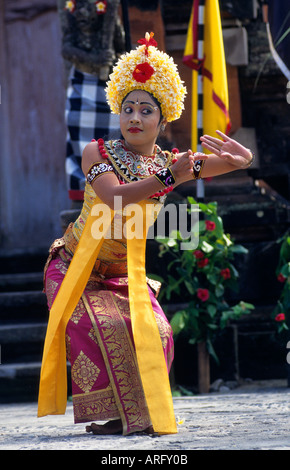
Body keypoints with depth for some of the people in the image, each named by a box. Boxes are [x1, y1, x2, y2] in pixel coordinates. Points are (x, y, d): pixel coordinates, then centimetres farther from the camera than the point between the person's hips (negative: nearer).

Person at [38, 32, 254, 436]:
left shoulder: (171, 163, -1)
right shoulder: (97, 153, -9)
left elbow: (244, 159, -9)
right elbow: (115, 198, -29)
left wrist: (236, 156, -35)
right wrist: (167, 178, -38)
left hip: (126, 273, 3)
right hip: (76, 266, -3)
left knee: (154, 334, -14)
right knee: (97, 327, -23)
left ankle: (141, 410, 1)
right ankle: (108, 414, -17)